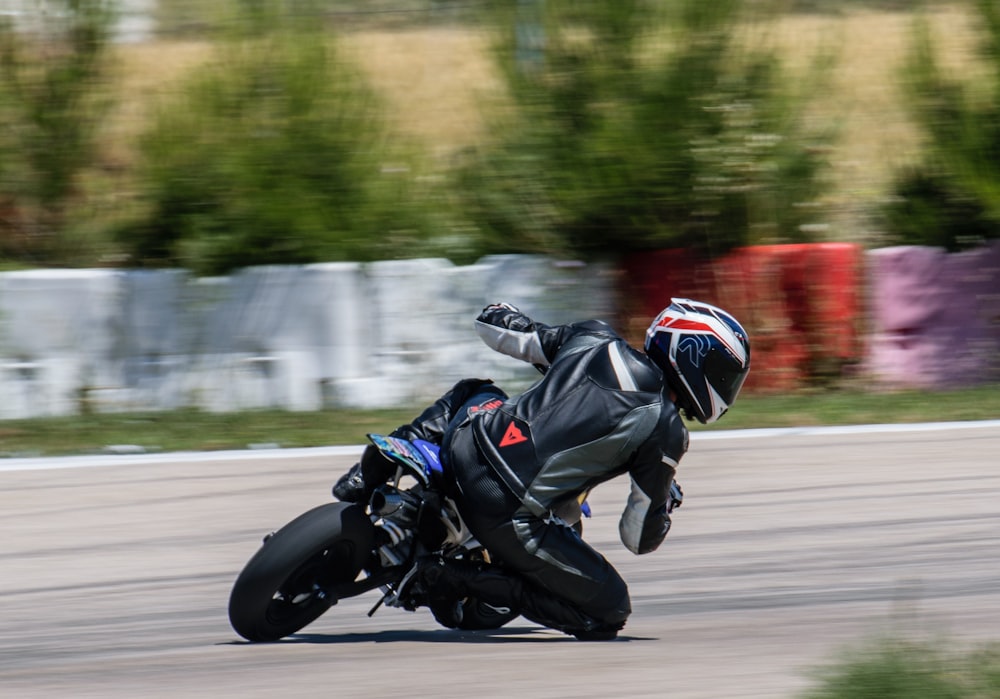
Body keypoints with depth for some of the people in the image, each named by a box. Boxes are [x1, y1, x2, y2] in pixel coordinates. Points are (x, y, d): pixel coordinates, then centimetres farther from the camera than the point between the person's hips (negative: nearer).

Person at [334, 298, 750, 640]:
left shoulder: (593, 339, 10)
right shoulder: (665, 434, -2)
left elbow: (492, 325, 20)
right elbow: (640, 538, 4)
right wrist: (667, 501, 27)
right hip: (508, 515, -6)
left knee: (472, 392, 41)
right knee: (608, 611, 8)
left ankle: (370, 474, 18)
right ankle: (457, 581, -4)